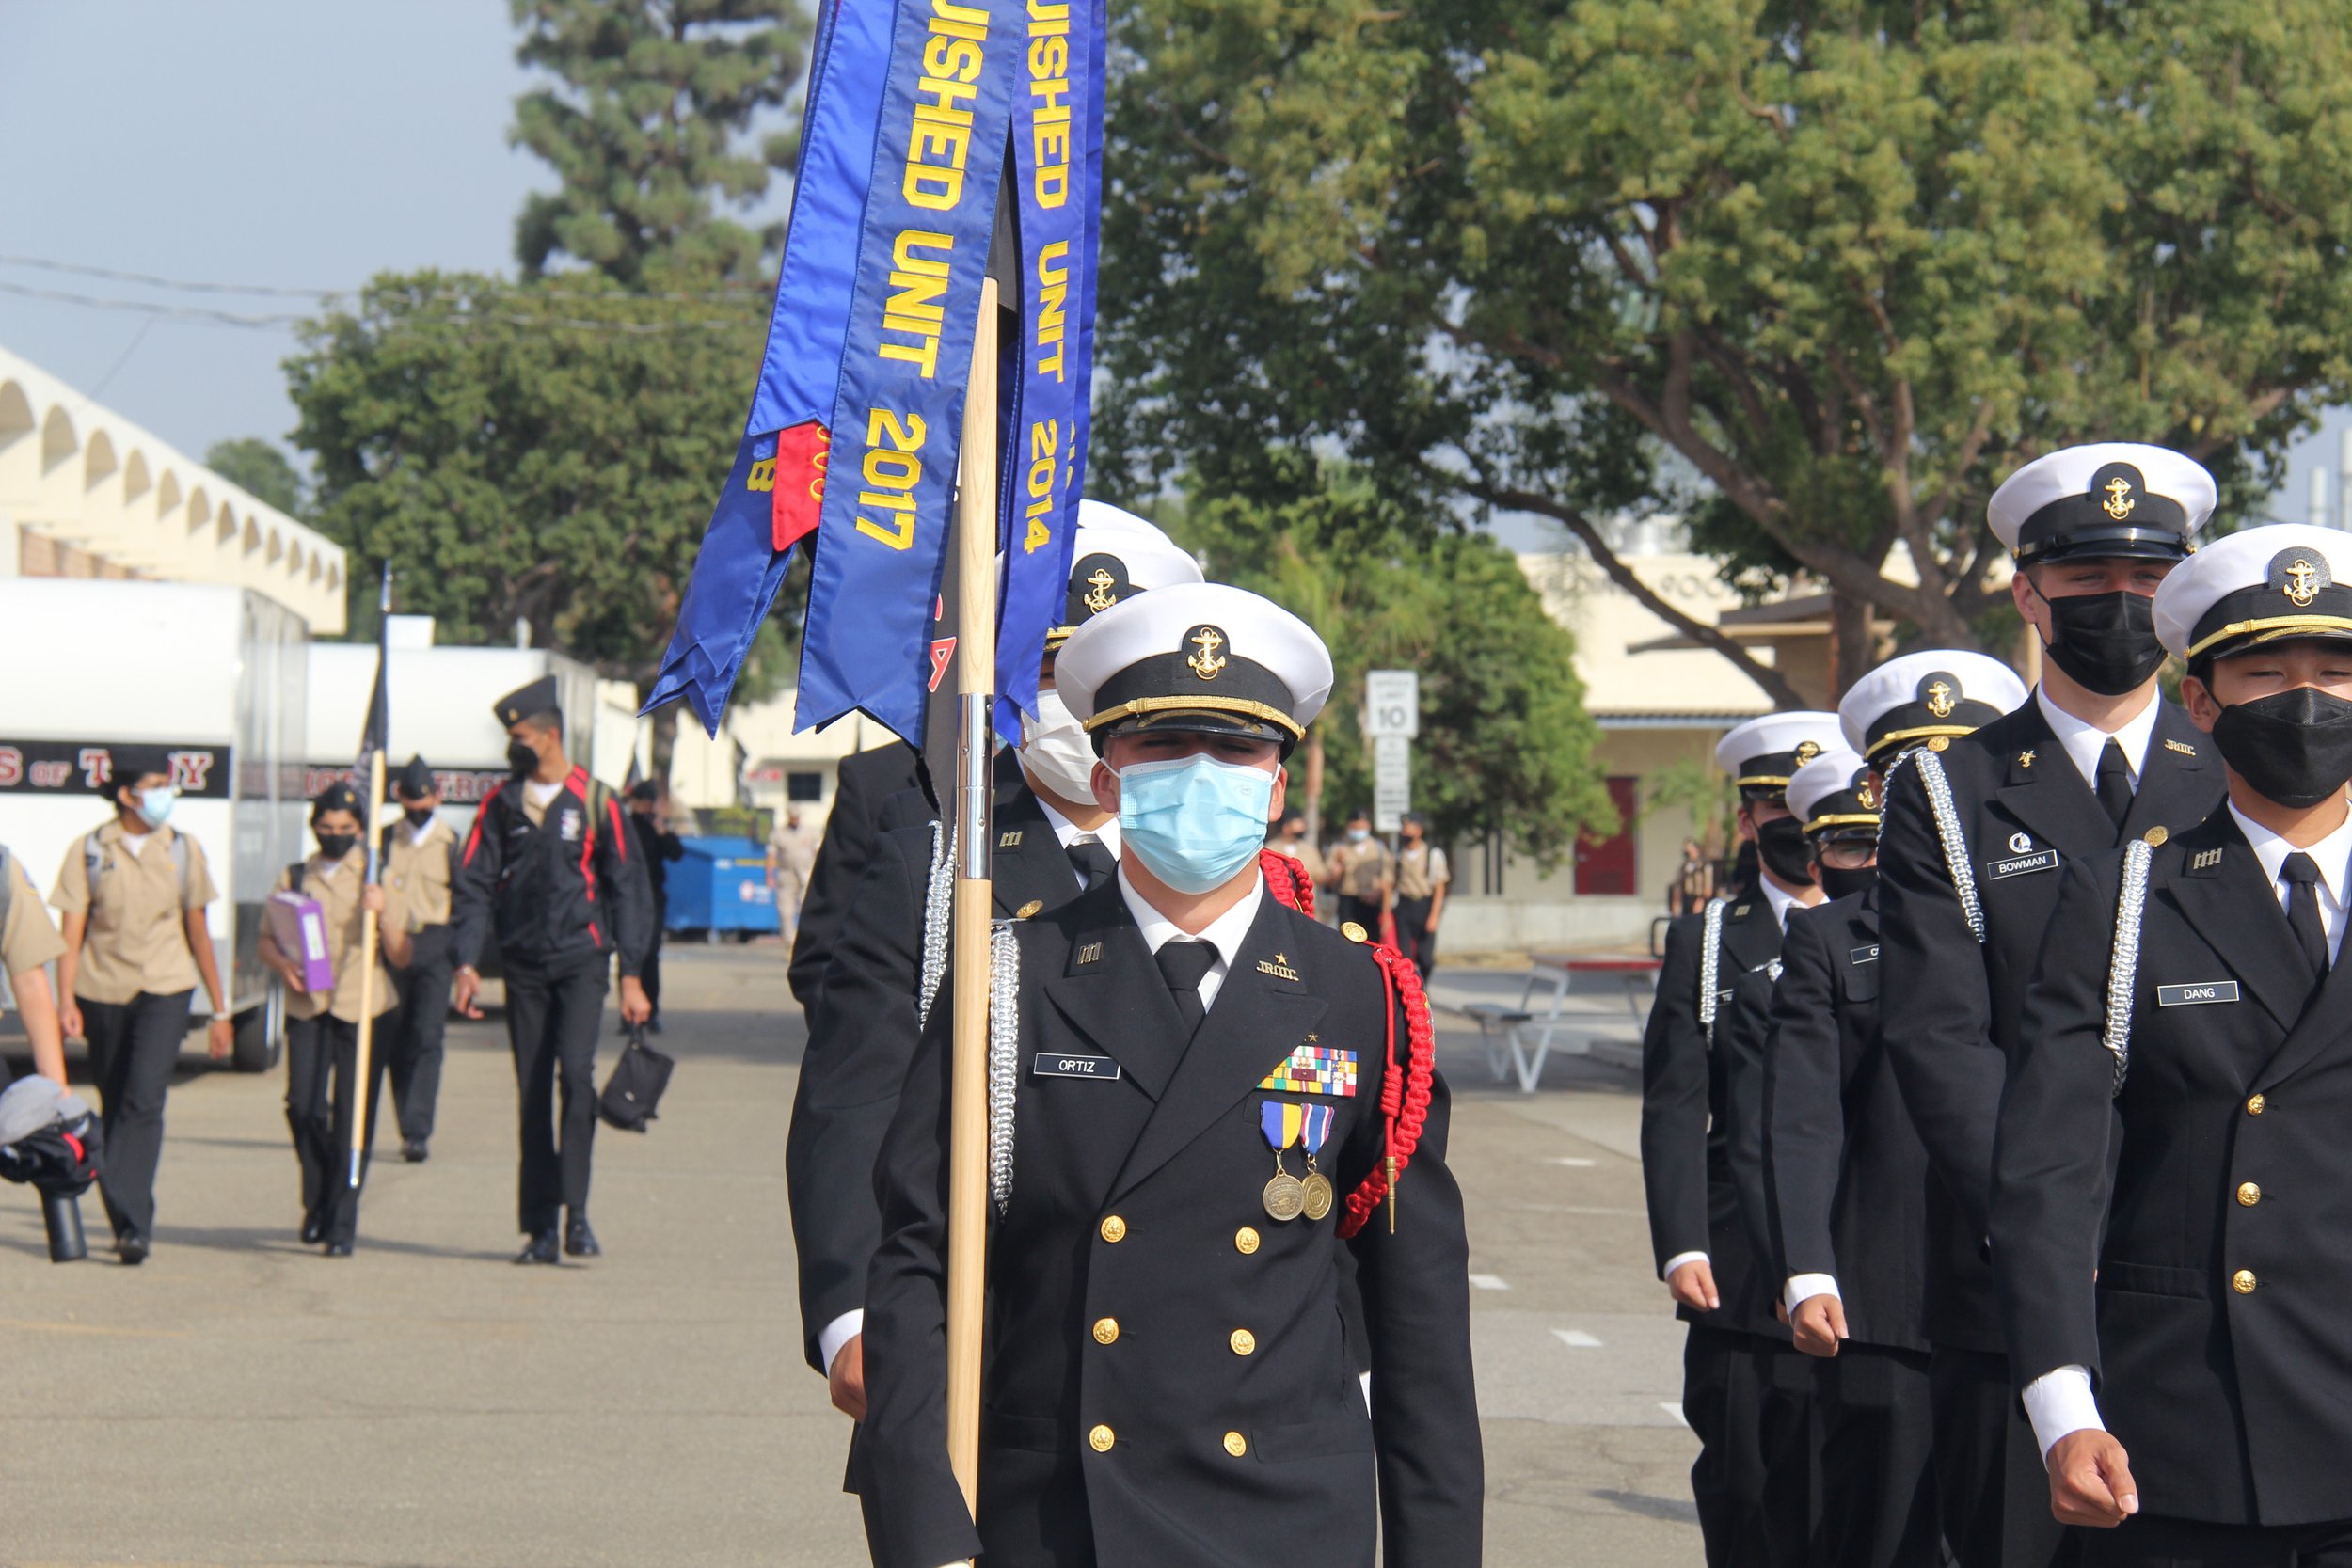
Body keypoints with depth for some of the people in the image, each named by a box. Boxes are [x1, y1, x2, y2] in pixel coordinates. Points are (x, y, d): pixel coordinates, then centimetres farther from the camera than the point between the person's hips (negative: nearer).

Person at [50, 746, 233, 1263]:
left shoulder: (183, 850, 5)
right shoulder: (89, 850, 1)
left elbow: (197, 931, 11)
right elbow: (72, 930, -1)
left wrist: (219, 1011, 12)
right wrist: (66, 1000, -13)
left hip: (164, 991, -1)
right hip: (102, 991, 1)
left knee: (144, 1101, -17)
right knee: (114, 1108, 9)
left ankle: (132, 1225, -21)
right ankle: (129, 1223, 21)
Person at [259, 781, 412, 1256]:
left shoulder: (378, 883, 6)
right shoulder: (294, 878, 12)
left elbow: (401, 958, 2)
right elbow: (267, 939, 15)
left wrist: (383, 913, -14)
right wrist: (282, 962, -6)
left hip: (364, 1008, -2)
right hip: (307, 1007, 2)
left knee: (353, 1116, -4)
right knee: (304, 1106, -8)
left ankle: (342, 1222, 3)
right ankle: (318, 1202, 16)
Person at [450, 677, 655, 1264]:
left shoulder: (594, 801, 0)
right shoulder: (501, 805, 8)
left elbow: (627, 887, 4)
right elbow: (473, 885, 6)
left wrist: (631, 974, 0)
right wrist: (466, 962, -6)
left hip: (581, 960, -3)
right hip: (523, 966, 3)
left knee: (575, 1071, -20)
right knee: (533, 1092, 3)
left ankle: (576, 1211, -15)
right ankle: (540, 1227, 7)